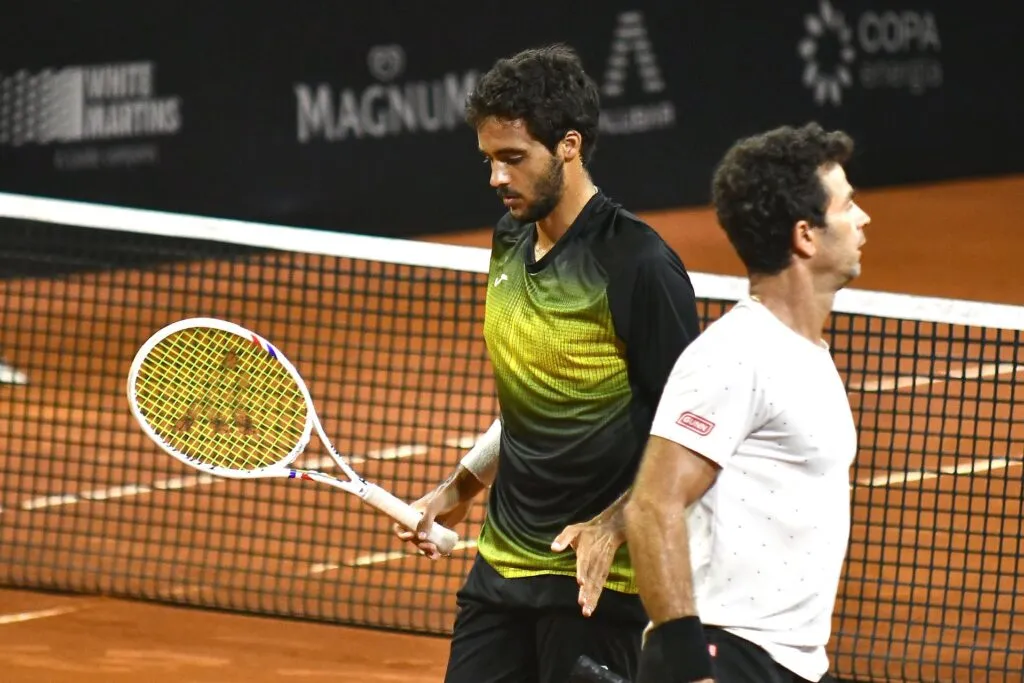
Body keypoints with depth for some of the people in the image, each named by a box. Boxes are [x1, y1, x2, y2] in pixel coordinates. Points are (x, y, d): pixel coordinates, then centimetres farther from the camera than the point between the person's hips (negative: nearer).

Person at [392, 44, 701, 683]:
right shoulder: (510, 244, 10)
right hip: (501, 560, 8)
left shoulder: (637, 264, -14)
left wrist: (611, 526, -23)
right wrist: (459, 489, 20)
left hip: (593, 579, -7)